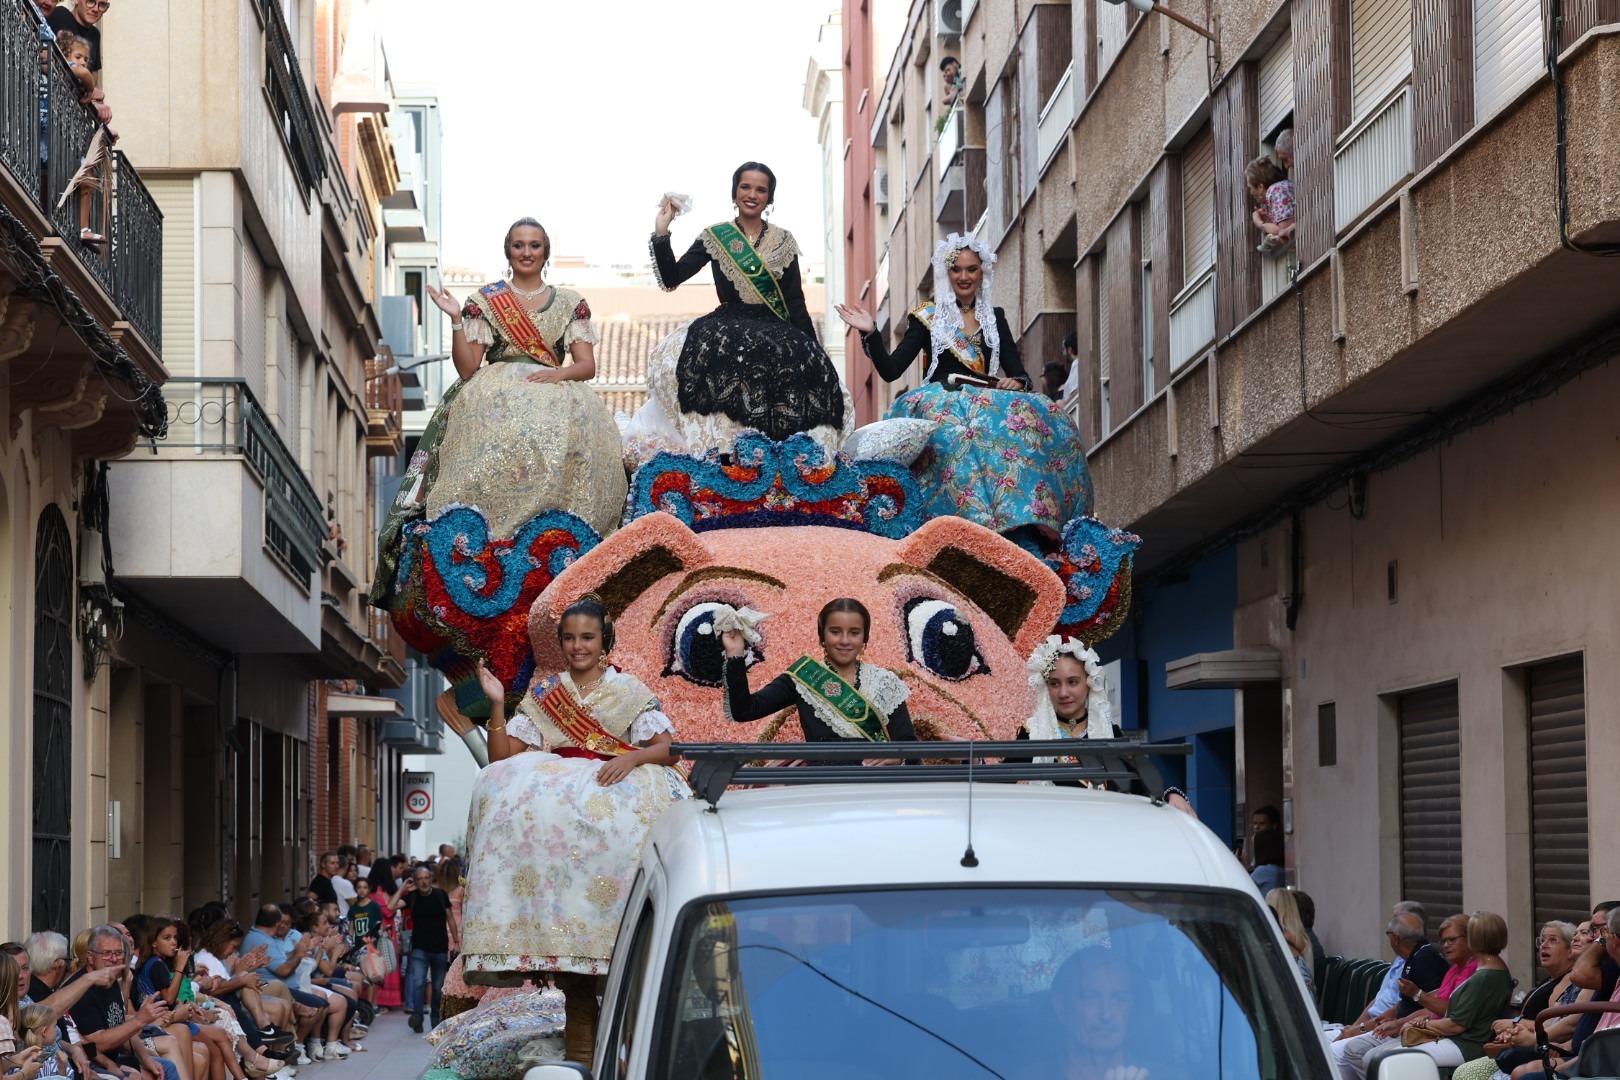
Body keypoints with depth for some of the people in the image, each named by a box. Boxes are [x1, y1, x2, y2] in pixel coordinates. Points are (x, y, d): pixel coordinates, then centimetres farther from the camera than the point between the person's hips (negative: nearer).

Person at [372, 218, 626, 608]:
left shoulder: (570, 303, 18)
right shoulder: (484, 301, 16)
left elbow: (587, 365, 9)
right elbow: (467, 369, 7)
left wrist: (559, 373, -11)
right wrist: (456, 320, -4)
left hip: (556, 396, 1)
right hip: (494, 392, -1)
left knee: (575, 430, -34)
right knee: (503, 433, -36)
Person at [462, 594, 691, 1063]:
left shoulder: (629, 690, 14)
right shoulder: (542, 695, 19)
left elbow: (664, 747, 3)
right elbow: (503, 758, 12)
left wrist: (632, 758, -16)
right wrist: (496, 705, 0)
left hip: (616, 787, -2)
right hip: (553, 791, 2)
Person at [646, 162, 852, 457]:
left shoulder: (784, 242, 14)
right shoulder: (714, 238, 12)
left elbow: (795, 302, 12)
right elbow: (671, 278, 4)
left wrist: (814, 352, 5)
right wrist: (661, 234, -6)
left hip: (776, 332, 1)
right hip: (728, 328, -1)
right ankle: (724, 454, -35)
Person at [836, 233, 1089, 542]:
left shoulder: (995, 318, 20)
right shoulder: (928, 317, 11)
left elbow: (1017, 371, 14)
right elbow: (890, 370, 4)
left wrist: (1016, 382, -10)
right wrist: (870, 333, -11)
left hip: (988, 401, 3)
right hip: (940, 404, -3)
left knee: (1034, 415, -30)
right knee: (958, 431, -40)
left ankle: (1029, 521, -35)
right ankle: (976, 520, -44)